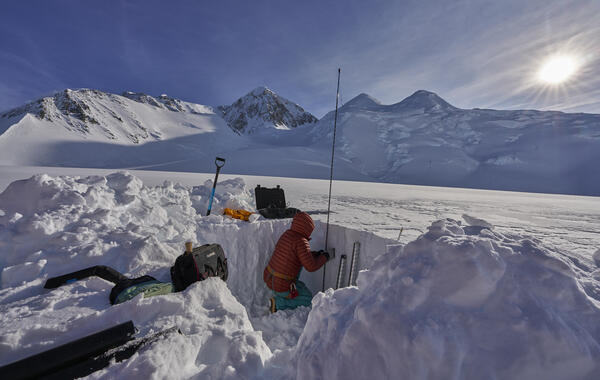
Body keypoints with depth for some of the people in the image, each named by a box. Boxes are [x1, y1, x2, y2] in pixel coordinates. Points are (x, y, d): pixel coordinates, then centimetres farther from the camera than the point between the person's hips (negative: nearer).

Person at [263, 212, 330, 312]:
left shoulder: (287, 234, 3)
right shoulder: (301, 241, -23)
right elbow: (311, 266, -23)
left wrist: (315, 254, 15)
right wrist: (323, 258, -6)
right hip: (282, 286, -8)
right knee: (308, 299, 14)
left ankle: (277, 296, 20)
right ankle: (278, 304, 1)